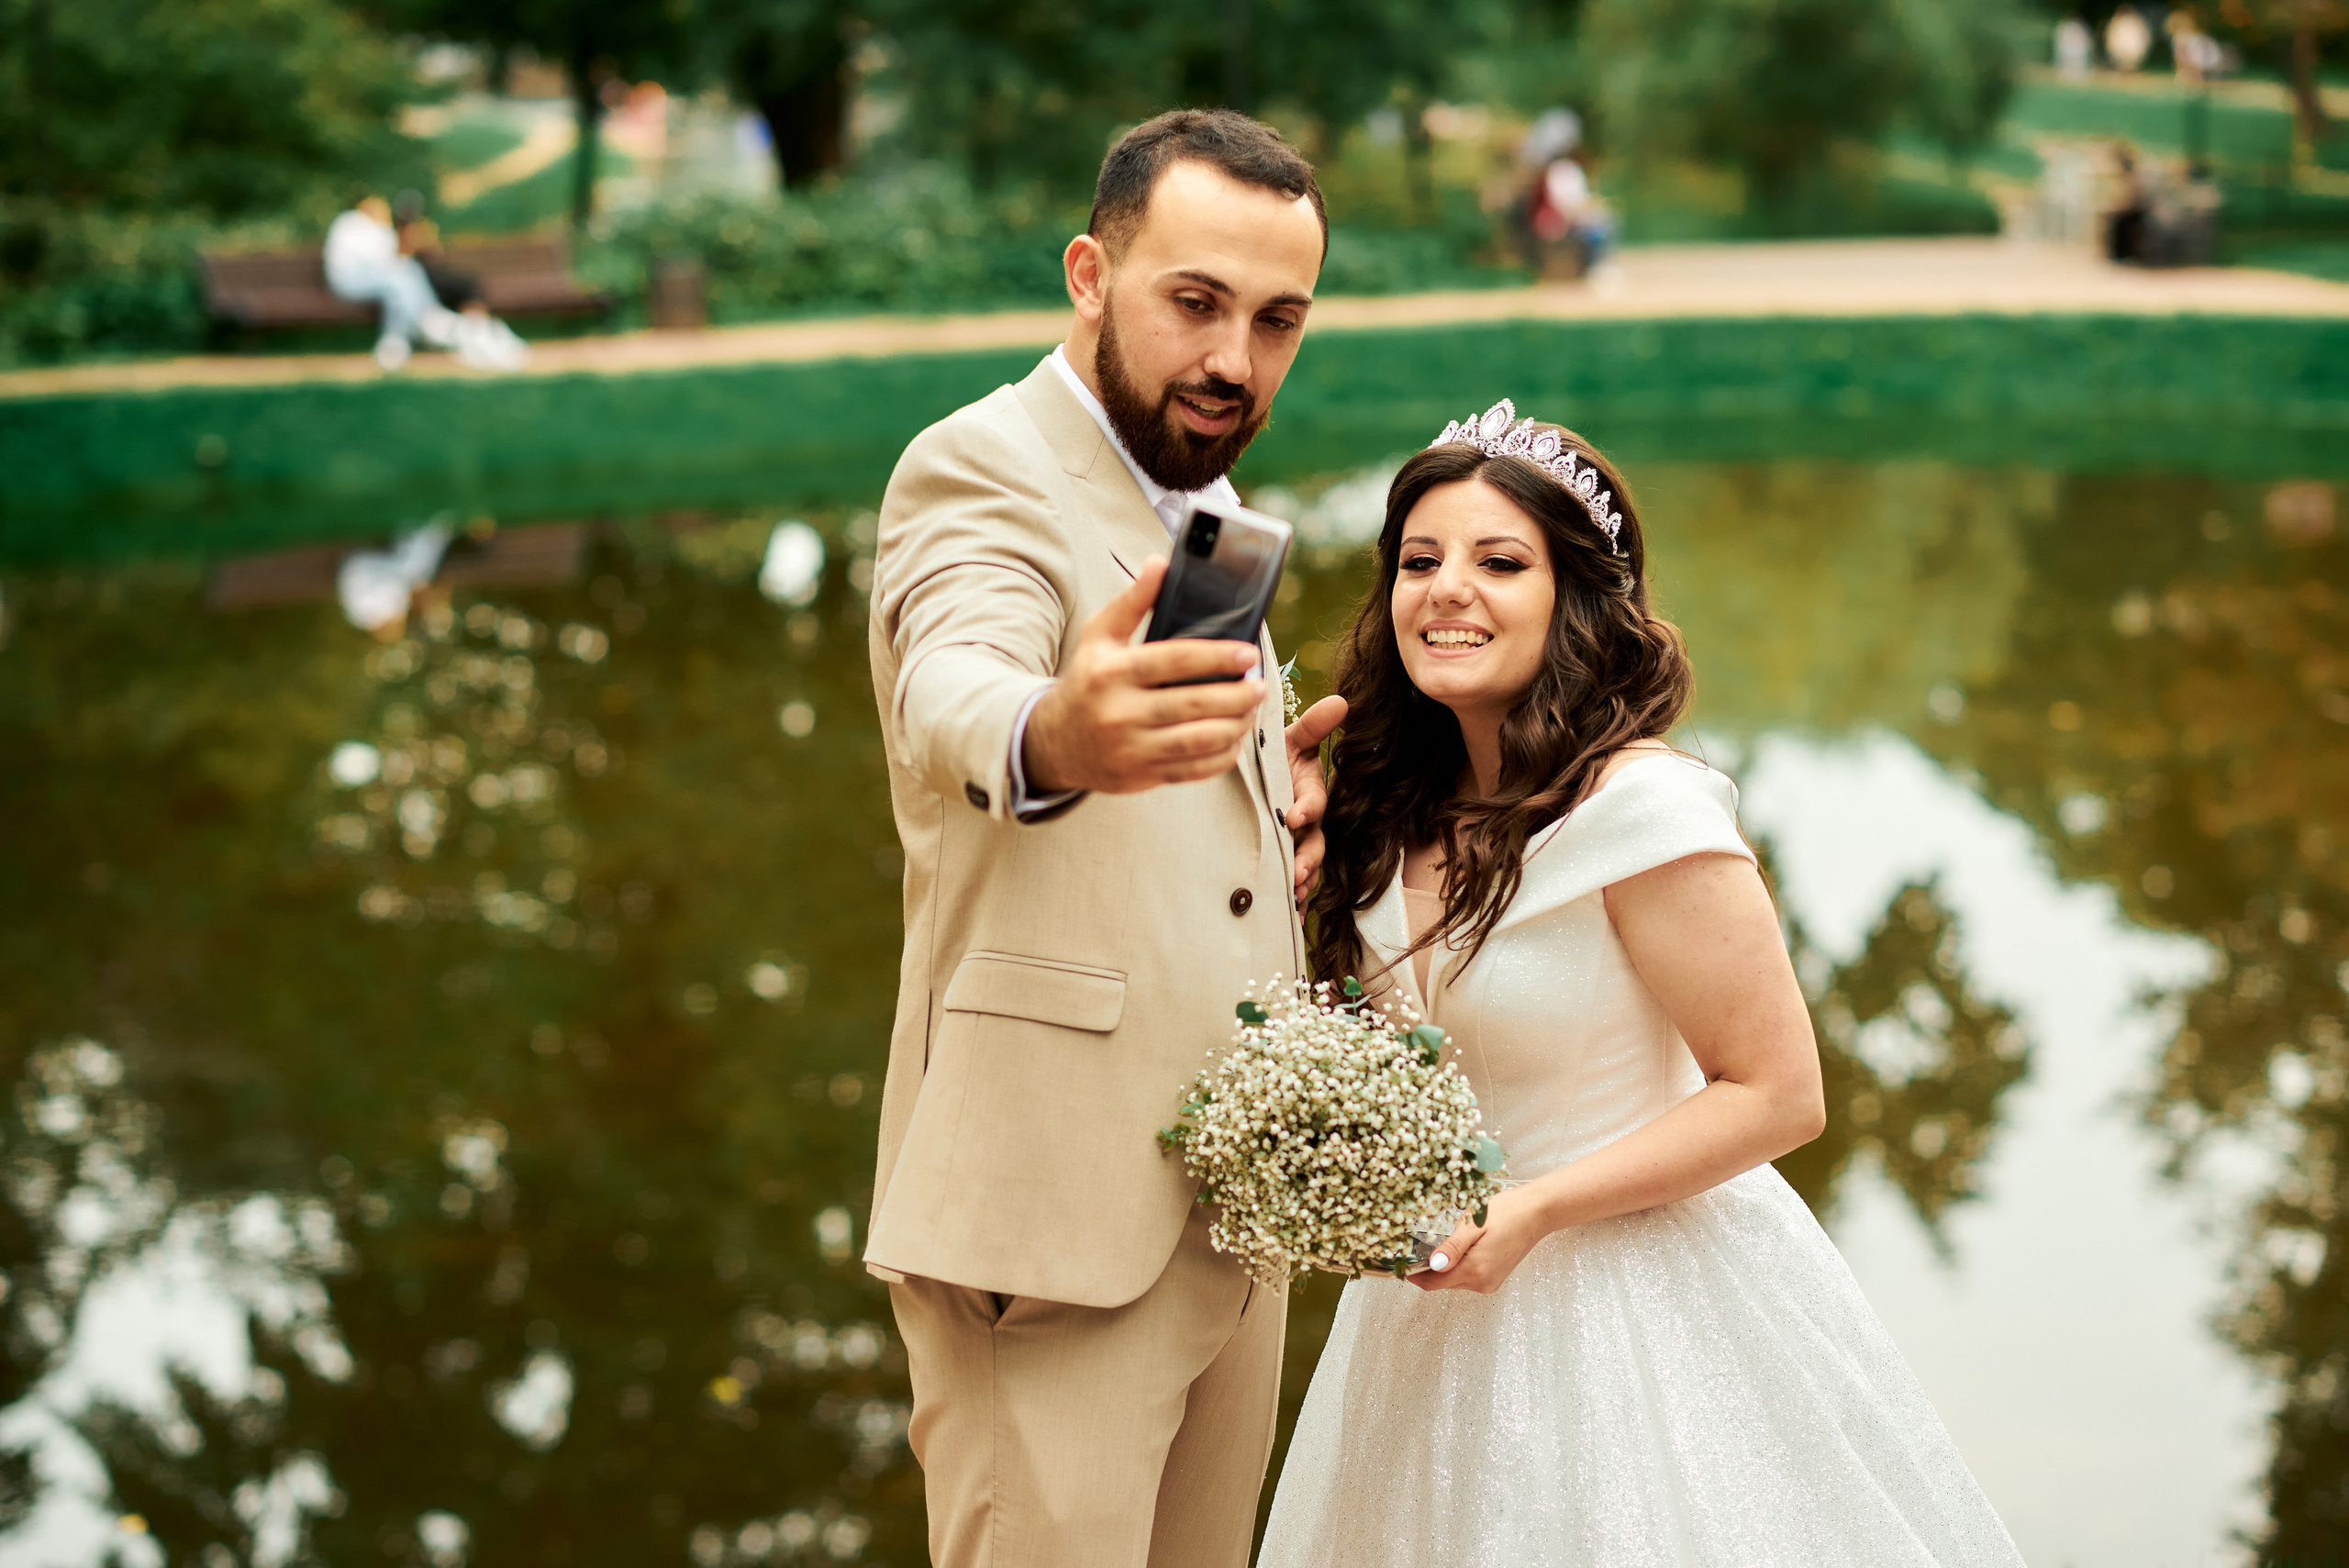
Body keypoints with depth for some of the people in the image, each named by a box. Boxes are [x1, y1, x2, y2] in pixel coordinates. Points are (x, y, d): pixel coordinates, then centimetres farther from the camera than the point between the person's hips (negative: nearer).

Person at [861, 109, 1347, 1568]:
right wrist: (1057, 739, -57)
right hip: (1054, 1215, -8)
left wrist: (1278, 805, 4)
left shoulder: (1202, 500, 14)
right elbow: (954, 697, -34)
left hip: (1232, 1213, 8)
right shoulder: (978, 470, -11)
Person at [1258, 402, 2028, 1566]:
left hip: (1637, 1314, -7)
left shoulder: (1642, 806, -20)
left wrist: (1532, 1210, -22)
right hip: (1449, 1303, 7)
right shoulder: (1408, 812, 2)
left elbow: (1778, 1094, -19)